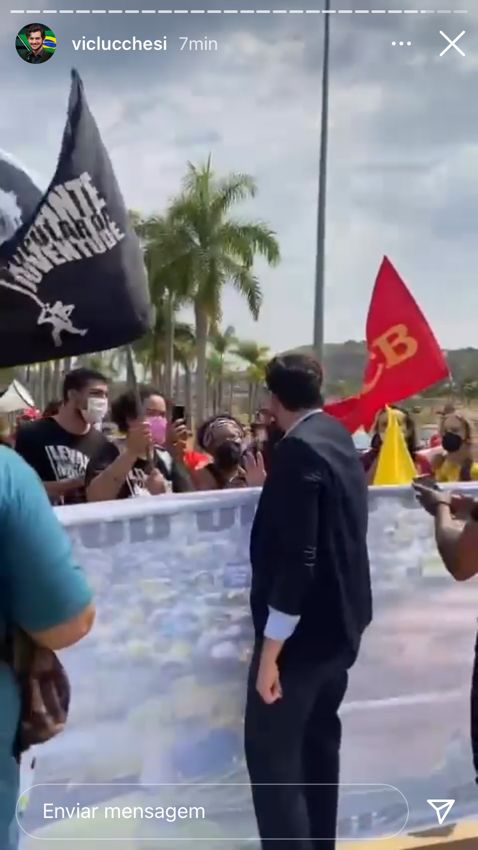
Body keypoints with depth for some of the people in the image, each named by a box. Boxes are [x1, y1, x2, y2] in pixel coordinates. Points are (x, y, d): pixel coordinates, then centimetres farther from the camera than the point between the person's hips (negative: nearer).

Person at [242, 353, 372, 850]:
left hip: (303, 628, -10)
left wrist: (270, 650, -23)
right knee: (317, 745, 19)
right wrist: (267, 487, 35)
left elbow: (297, 558, -25)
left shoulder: (297, 450, -20)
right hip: (340, 623, 10)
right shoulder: (338, 437, 8)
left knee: (271, 754, -3)